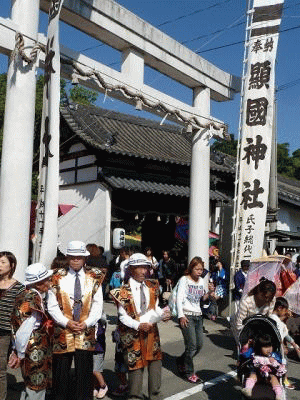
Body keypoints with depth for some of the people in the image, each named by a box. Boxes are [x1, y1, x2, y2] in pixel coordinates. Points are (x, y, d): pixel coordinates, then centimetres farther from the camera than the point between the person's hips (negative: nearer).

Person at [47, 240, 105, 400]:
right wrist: (66, 322, -11)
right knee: (61, 370, 8)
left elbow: (98, 305, 3)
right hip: (63, 330, 0)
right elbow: (52, 306, 0)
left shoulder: (94, 278, 4)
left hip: (86, 330, 0)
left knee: (84, 371, 5)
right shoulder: (58, 278, 2)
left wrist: (87, 322, -10)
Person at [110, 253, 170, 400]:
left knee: (155, 362, 7)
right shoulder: (124, 291, -10)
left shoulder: (152, 286, 5)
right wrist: (138, 325, -22)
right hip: (133, 333, -4)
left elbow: (155, 307, 10)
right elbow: (123, 316, -10)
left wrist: (162, 314, -11)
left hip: (151, 330, 4)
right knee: (136, 366, 5)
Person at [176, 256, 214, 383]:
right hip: (187, 315, -7)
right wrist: (181, 316, -21)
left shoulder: (201, 281, 12)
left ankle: (181, 361, 30)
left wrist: (209, 292, 0)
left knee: (199, 344, 8)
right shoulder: (184, 280, -6)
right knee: (191, 345, -8)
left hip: (198, 315, 7)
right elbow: (179, 298, -11)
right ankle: (189, 373, 9)